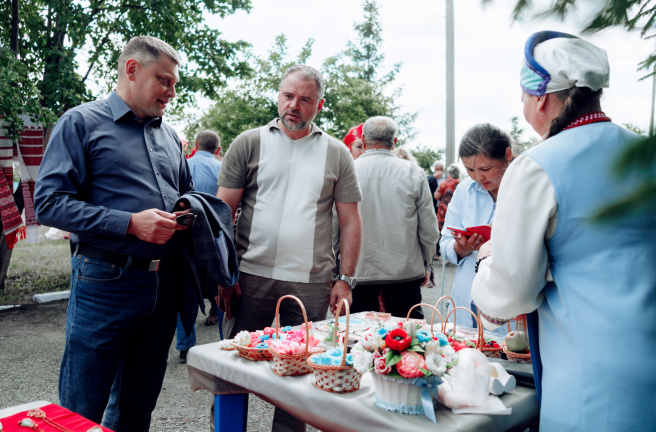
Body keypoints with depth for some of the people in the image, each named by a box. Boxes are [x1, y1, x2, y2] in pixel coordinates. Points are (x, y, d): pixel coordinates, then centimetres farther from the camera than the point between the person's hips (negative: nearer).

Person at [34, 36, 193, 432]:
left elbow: (188, 195, 25)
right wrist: (130, 224, -19)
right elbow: (49, 202, -12)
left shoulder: (170, 136, 15)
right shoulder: (82, 123, -3)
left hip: (164, 283, 6)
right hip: (106, 283, -6)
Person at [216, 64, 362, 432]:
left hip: (311, 283, 1)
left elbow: (350, 221, 7)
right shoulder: (249, 143, 4)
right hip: (251, 276, 0)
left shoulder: (337, 153, 7)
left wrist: (346, 279, 0)